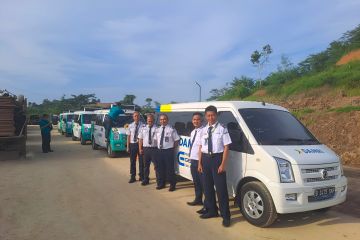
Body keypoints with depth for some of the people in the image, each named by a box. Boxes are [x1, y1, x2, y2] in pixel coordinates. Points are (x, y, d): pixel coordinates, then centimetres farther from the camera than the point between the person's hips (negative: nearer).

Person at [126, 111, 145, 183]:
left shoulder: (143, 125, -7)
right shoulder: (130, 126, 3)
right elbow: (128, 136, 5)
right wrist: (128, 146, 3)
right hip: (132, 144, 3)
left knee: (141, 161, 7)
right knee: (132, 161, 10)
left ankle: (141, 176, 22)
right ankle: (132, 177, 22)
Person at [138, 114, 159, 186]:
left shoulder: (157, 128, -5)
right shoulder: (143, 128, 9)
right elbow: (140, 139, 8)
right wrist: (140, 149, 2)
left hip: (154, 148, -4)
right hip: (145, 148, 4)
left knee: (156, 165, 0)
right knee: (146, 165, 15)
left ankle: (159, 180, 11)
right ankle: (146, 180, 29)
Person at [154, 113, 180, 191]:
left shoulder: (171, 129, -10)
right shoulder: (158, 130, 8)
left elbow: (177, 140, -6)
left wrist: (172, 147, -5)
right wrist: (158, 146, 8)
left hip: (168, 151, -5)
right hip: (160, 151, 6)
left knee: (170, 168, 0)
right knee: (161, 167, 14)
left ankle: (172, 184, 14)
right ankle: (162, 183, 28)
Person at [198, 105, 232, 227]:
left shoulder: (222, 129, -7)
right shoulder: (203, 130, 8)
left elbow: (226, 147, -9)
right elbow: (200, 147, 10)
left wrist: (223, 164, -14)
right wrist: (200, 163, 6)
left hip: (217, 158, -6)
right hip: (205, 159, 6)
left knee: (221, 188, -2)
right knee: (207, 186, 15)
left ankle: (225, 215, 11)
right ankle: (212, 210, 32)